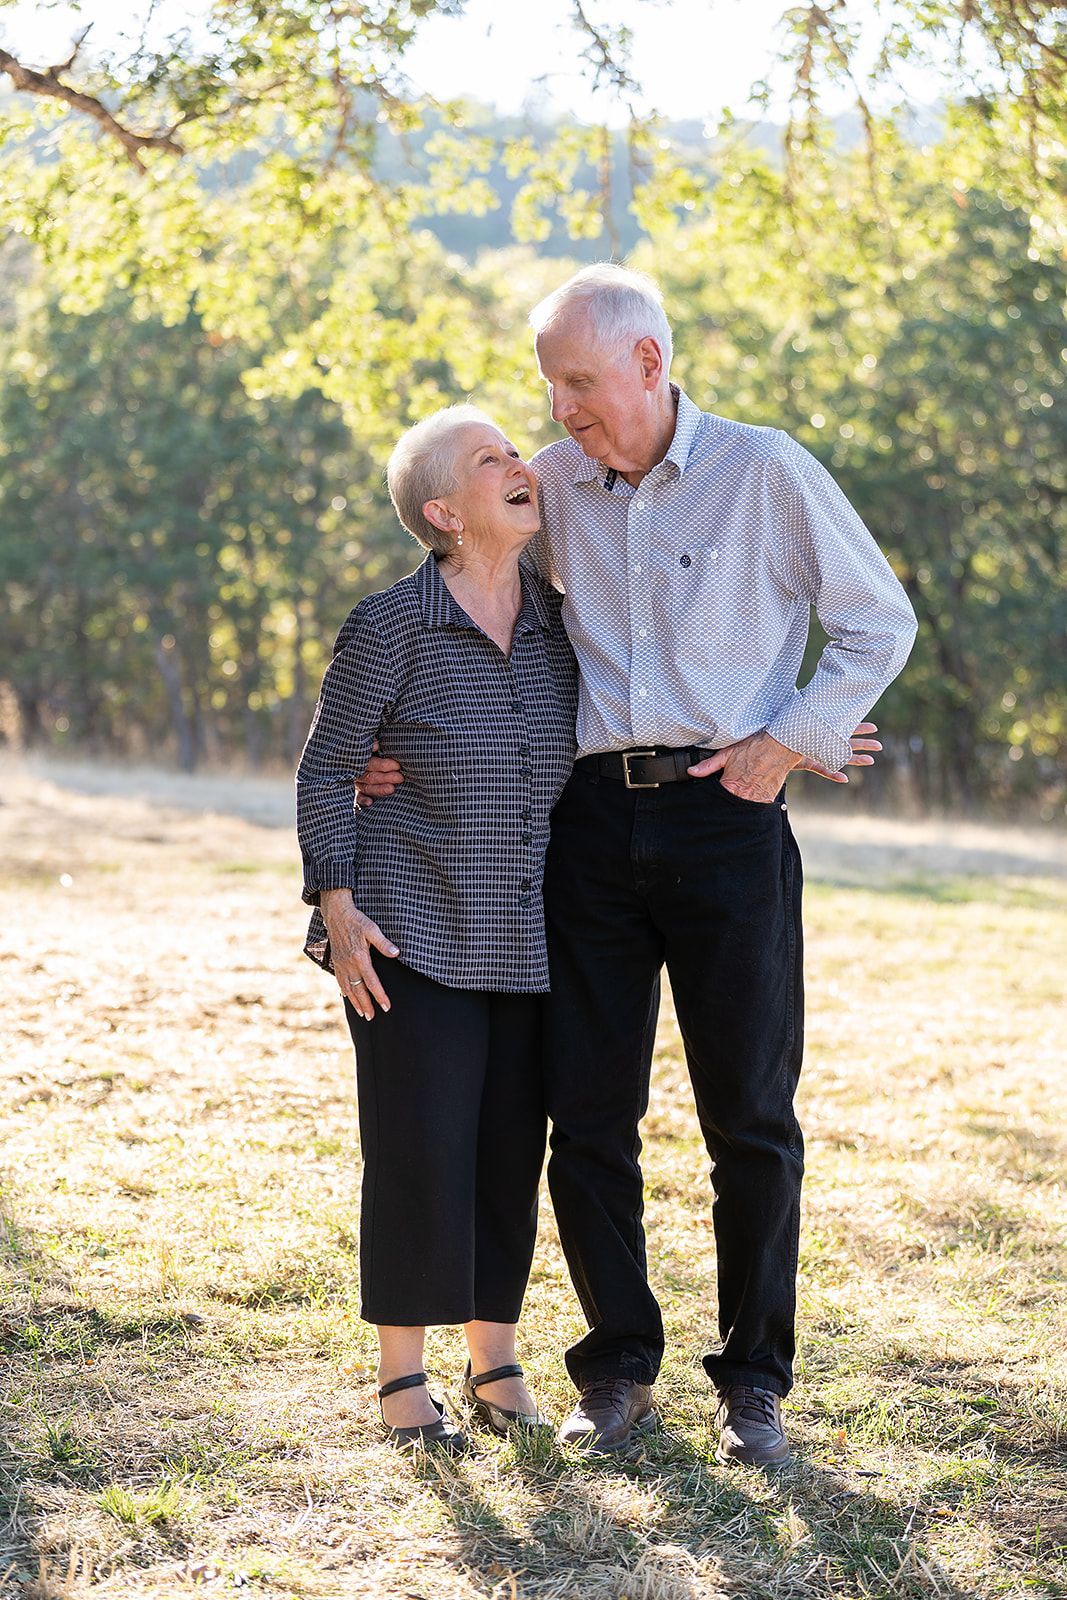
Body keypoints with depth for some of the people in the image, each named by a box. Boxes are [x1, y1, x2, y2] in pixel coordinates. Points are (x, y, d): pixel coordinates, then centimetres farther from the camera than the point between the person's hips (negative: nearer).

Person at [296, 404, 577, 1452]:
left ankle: (494, 1363, 23)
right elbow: (324, 772, -2)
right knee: (420, 1150, -2)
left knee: (512, 1150, 8)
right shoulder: (389, 628, -8)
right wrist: (336, 903, -11)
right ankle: (401, 1377, 12)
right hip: (413, 935, -4)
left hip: (529, 943, 4)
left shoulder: (562, 624, 5)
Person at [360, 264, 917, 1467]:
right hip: (593, 817, 3)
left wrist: (791, 742, -5)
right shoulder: (553, 485, 8)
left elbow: (880, 623, 5)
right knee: (587, 1113, 3)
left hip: (726, 816, -3)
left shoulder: (766, 473, -2)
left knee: (750, 1117, 2)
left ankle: (754, 1379, 15)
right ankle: (619, 1370, 17)